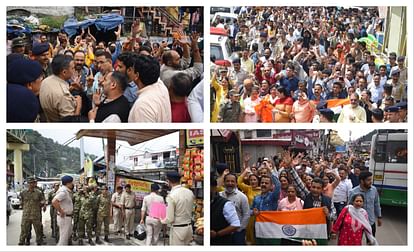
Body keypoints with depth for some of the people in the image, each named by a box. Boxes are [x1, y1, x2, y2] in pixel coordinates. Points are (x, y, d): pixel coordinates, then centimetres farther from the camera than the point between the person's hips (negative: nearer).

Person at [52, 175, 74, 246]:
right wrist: (61, 212, -24)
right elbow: (54, 202, -33)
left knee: (69, 235, 22)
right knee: (64, 238, -3)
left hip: (67, 217, 10)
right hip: (64, 217, -10)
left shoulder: (67, 191, 10)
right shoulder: (63, 191, -21)